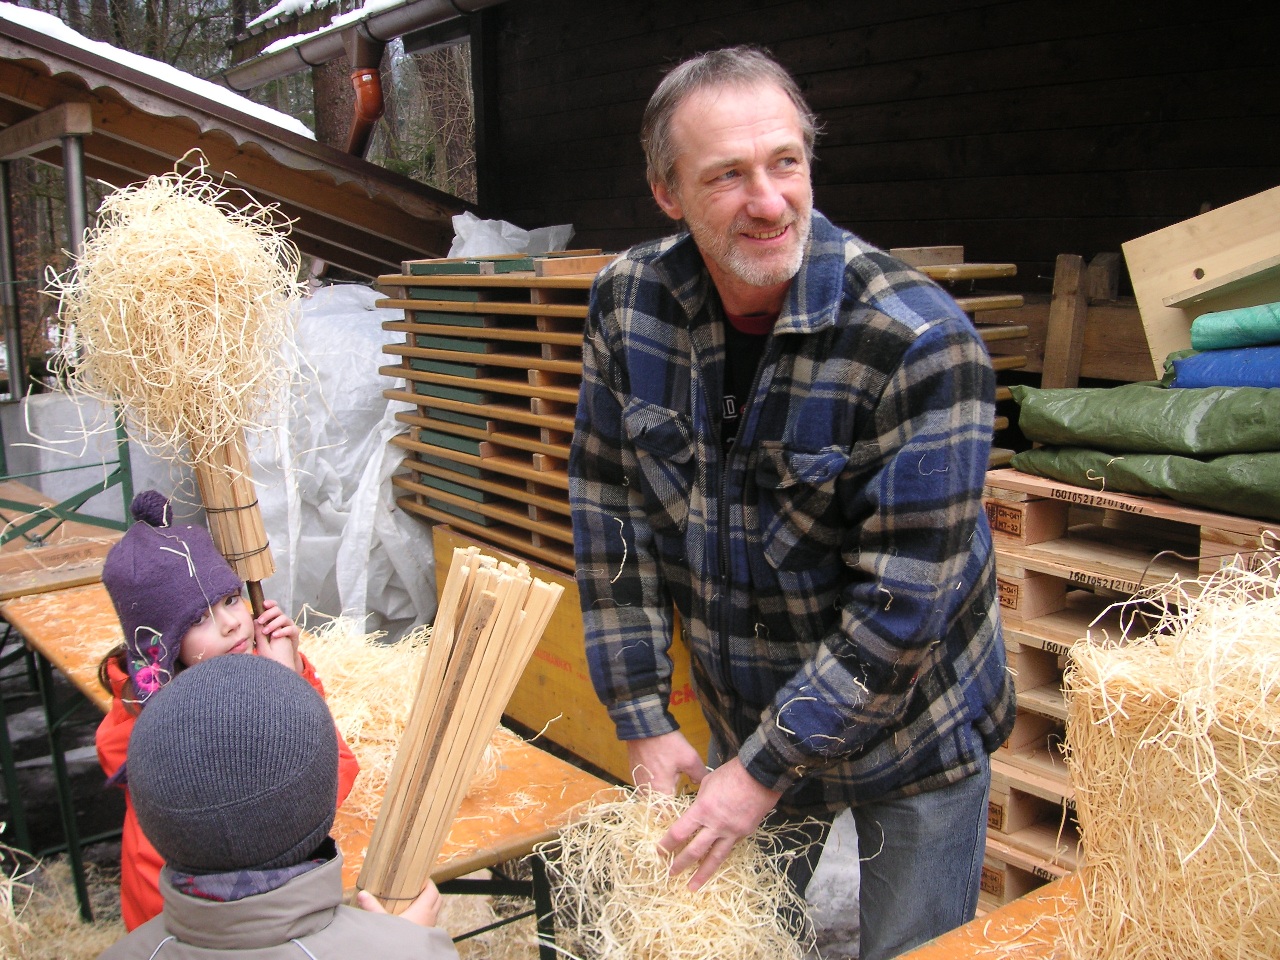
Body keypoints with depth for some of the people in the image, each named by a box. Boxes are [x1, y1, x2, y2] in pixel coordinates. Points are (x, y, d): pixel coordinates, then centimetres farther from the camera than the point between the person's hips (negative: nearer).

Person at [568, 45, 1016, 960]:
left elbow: (903, 601, -25)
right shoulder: (628, 302, -12)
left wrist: (769, 767, -20)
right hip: (746, 714, 4)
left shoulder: (922, 341, -27)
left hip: (911, 728, -3)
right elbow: (610, 512, -6)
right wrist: (644, 718, -6)